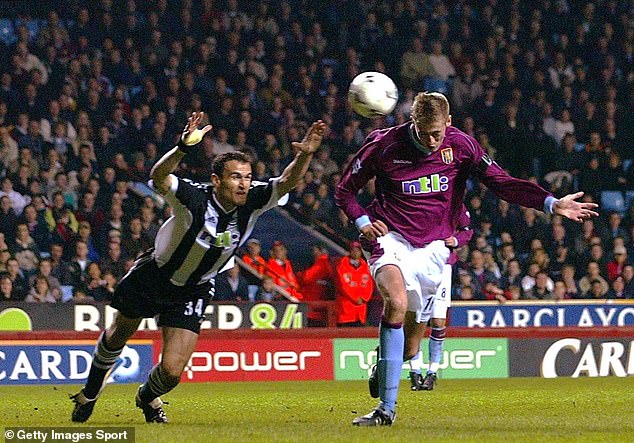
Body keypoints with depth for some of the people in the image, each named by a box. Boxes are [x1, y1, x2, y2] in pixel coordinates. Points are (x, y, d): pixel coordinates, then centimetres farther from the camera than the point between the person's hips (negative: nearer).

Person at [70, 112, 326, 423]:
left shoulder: (251, 203, -19)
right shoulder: (194, 198, -32)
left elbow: (288, 181, -24)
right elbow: (159, 177, -49)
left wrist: (305, 155, -45)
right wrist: (184, 147, -66)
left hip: (192, 292, 2)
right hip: (151, 278, -2)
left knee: (172, 371, -7)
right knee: (117, 337, 22)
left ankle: (148, 397, 31)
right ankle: (90, 393, 51)